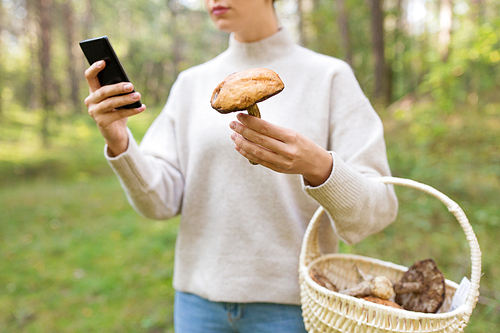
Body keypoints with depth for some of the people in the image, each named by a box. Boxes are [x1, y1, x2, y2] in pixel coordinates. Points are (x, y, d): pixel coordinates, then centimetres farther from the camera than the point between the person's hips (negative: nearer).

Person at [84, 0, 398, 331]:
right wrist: (119, 143, -19)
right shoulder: (190, 83, 4)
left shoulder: (330, 76, -6)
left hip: (290, 302, -2)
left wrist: (317, 165, -29)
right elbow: (160, 201, -2)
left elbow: (377, 211, -11)